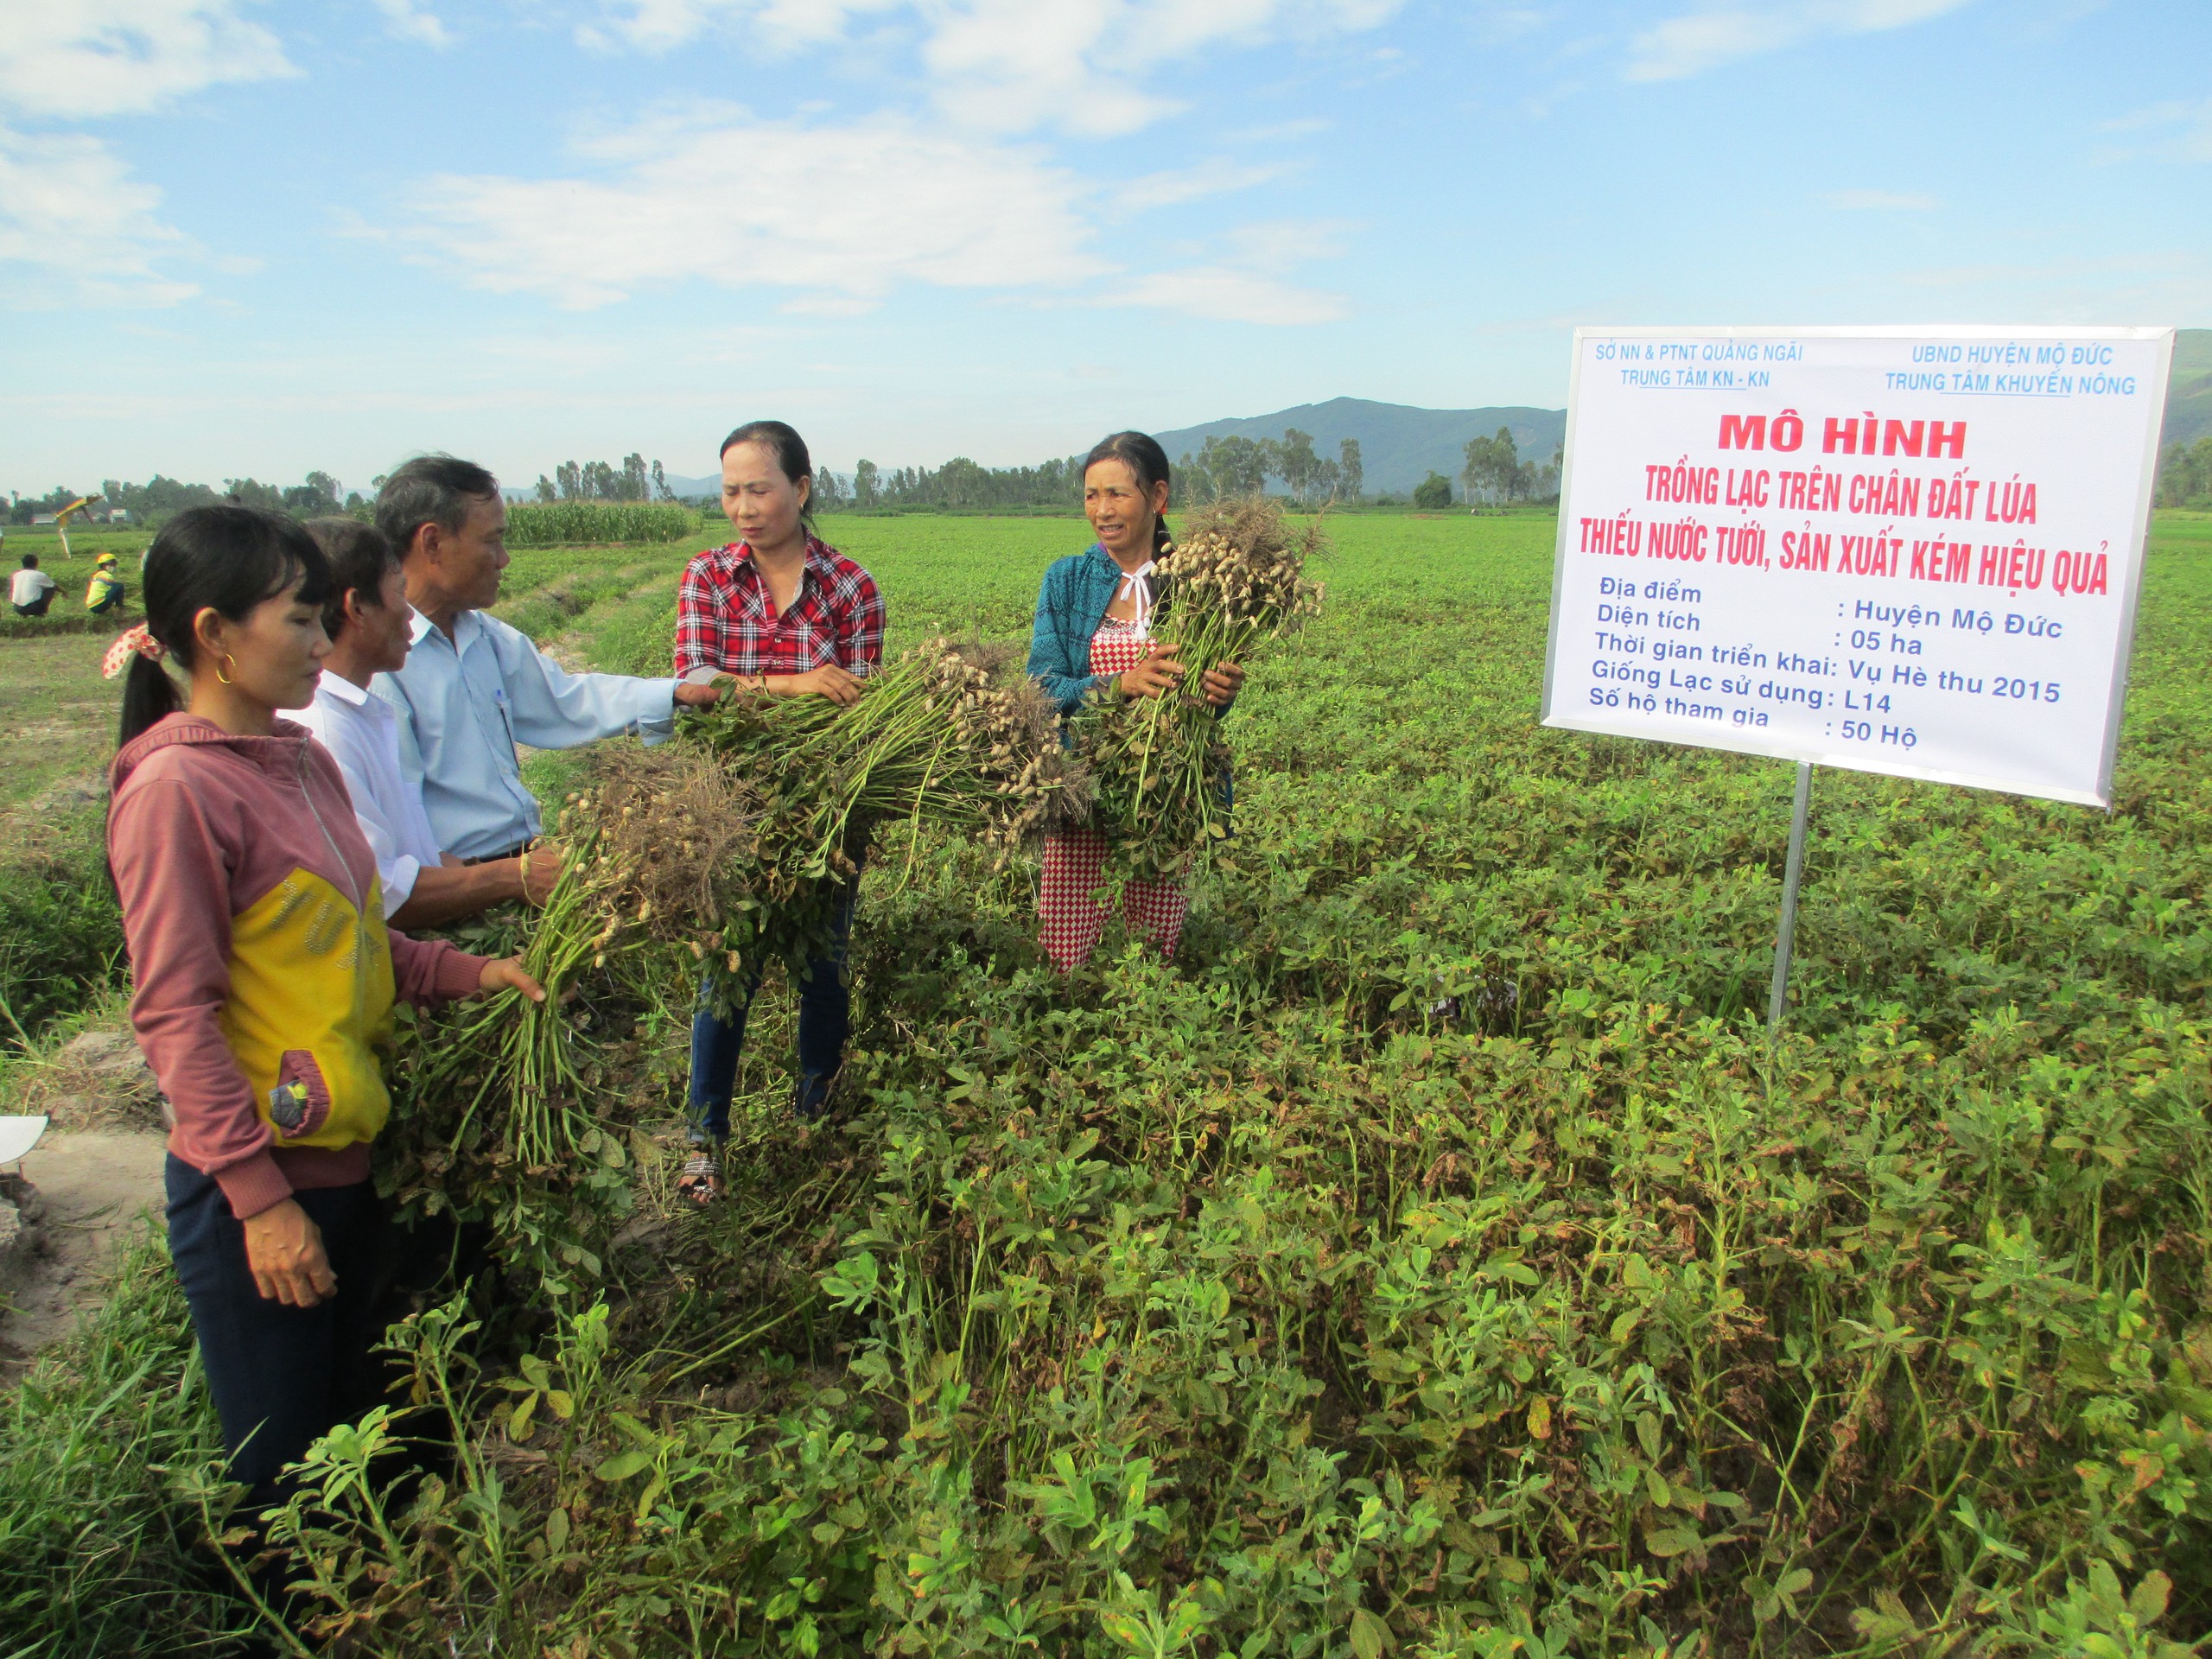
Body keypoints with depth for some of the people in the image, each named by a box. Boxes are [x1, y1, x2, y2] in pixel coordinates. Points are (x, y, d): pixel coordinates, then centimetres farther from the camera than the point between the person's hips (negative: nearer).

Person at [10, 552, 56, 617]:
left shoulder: (16, 575, 12)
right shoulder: (40, 575, 1)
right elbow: (54, 586, 19)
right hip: (33, 608, -5)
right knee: (51, 588, 14)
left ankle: (23, 614, 16)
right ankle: (41, 612, 7)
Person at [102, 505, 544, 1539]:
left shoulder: (305, 761, 7)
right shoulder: (175, 788, -17)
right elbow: (174, 1014, -17)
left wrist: (463, 974, 2)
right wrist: (259, 1198, -18)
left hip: (353, 1158, 8)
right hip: (255, 1189, -8)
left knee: (362, 1437, 22)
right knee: (279, 1466, 10)